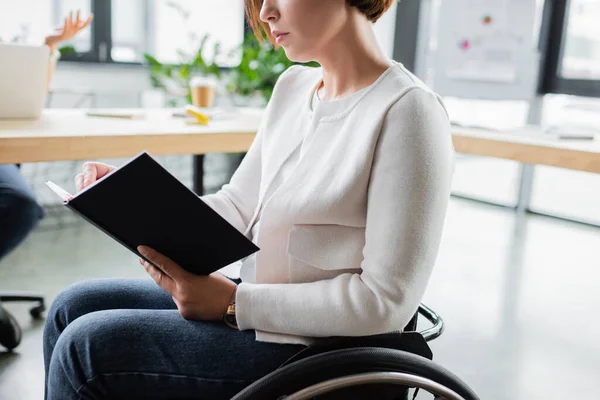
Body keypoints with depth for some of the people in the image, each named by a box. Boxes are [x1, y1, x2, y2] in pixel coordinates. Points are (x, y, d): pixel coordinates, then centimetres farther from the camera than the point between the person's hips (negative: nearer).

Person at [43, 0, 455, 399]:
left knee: (86, 346, -12)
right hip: (259, 298, 8)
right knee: (73, 308, 8)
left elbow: (388, 300, -21)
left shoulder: (408, 110, -19)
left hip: (313, 346, -8)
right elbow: (236, 208, 8)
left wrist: (234, 303, -21)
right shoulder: (294, 86, 7)